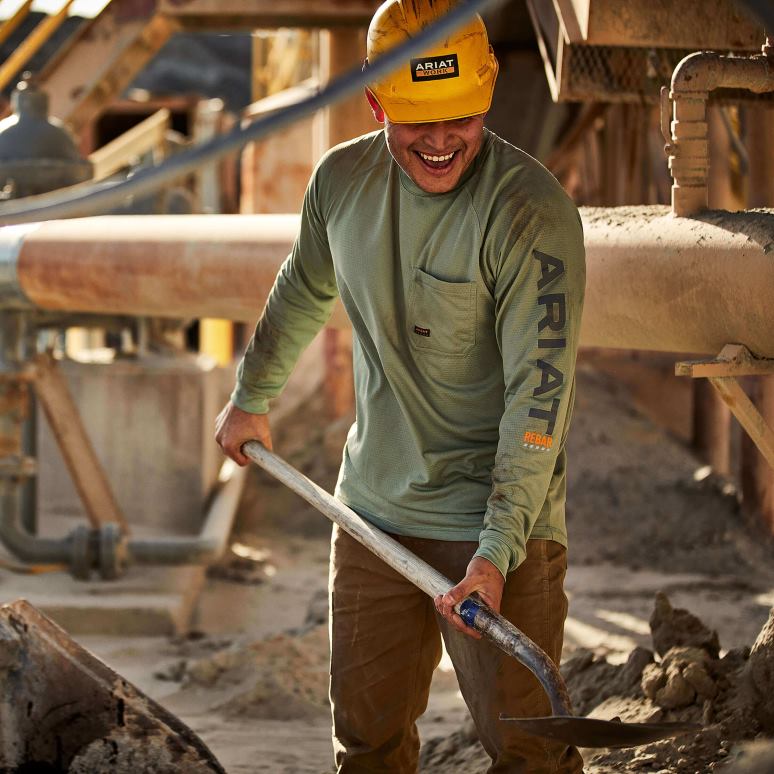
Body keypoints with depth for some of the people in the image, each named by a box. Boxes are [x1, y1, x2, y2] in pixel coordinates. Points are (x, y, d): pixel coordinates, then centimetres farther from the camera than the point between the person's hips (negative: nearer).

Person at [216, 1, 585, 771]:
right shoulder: (341, 181, 0)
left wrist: (497, 552, -29)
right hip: (374, 509, 6)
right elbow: (302, 290, 23)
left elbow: (540, 395, -23)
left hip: (499, 524, -6)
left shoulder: (532, 214, -20)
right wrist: (251, 397, 36)